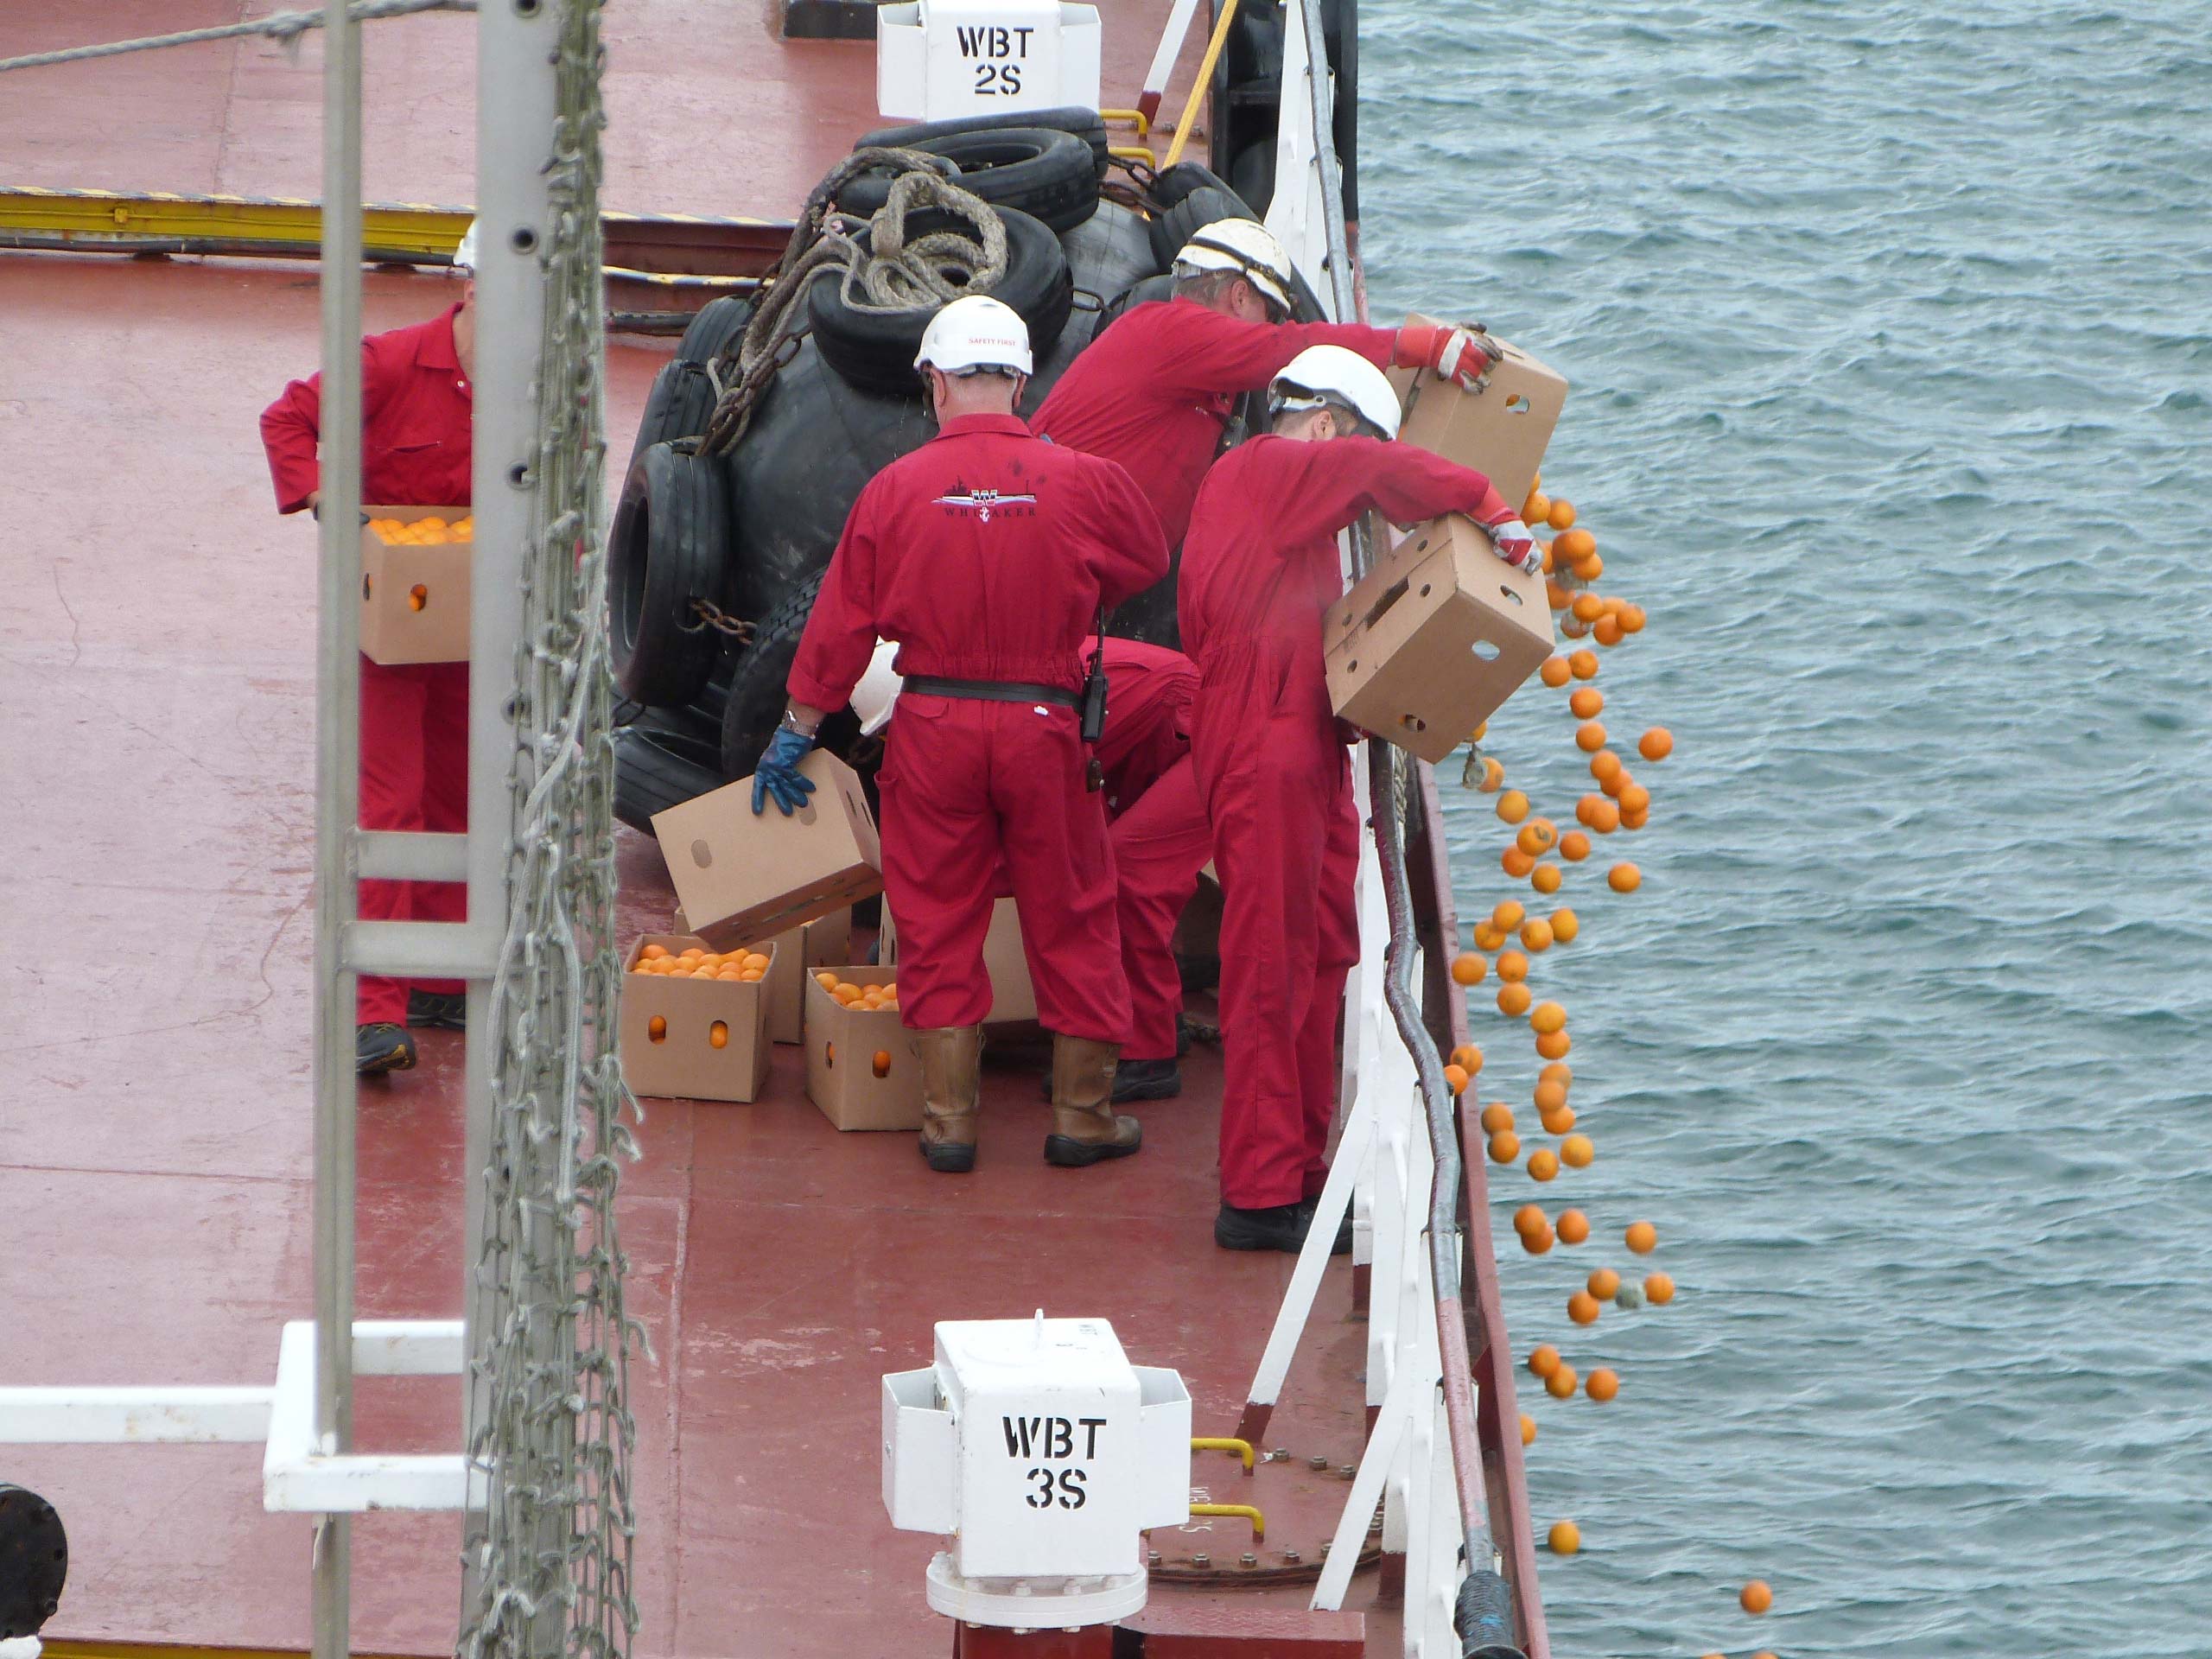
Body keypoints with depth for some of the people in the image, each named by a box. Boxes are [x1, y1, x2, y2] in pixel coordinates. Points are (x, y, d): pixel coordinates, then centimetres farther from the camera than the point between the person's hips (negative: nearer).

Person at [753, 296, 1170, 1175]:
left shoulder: (896, 488, -6)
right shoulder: (1083, 482, -6)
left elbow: (843, 620, 0)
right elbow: (1146, 564, 13)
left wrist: (798, 727, 12)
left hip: (933, 723, 0)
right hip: (1045, 723, 0)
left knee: (937, 918, 9)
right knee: (1070, 917, 11)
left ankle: (948, 1115, 10)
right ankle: (1082, 1111, 16)